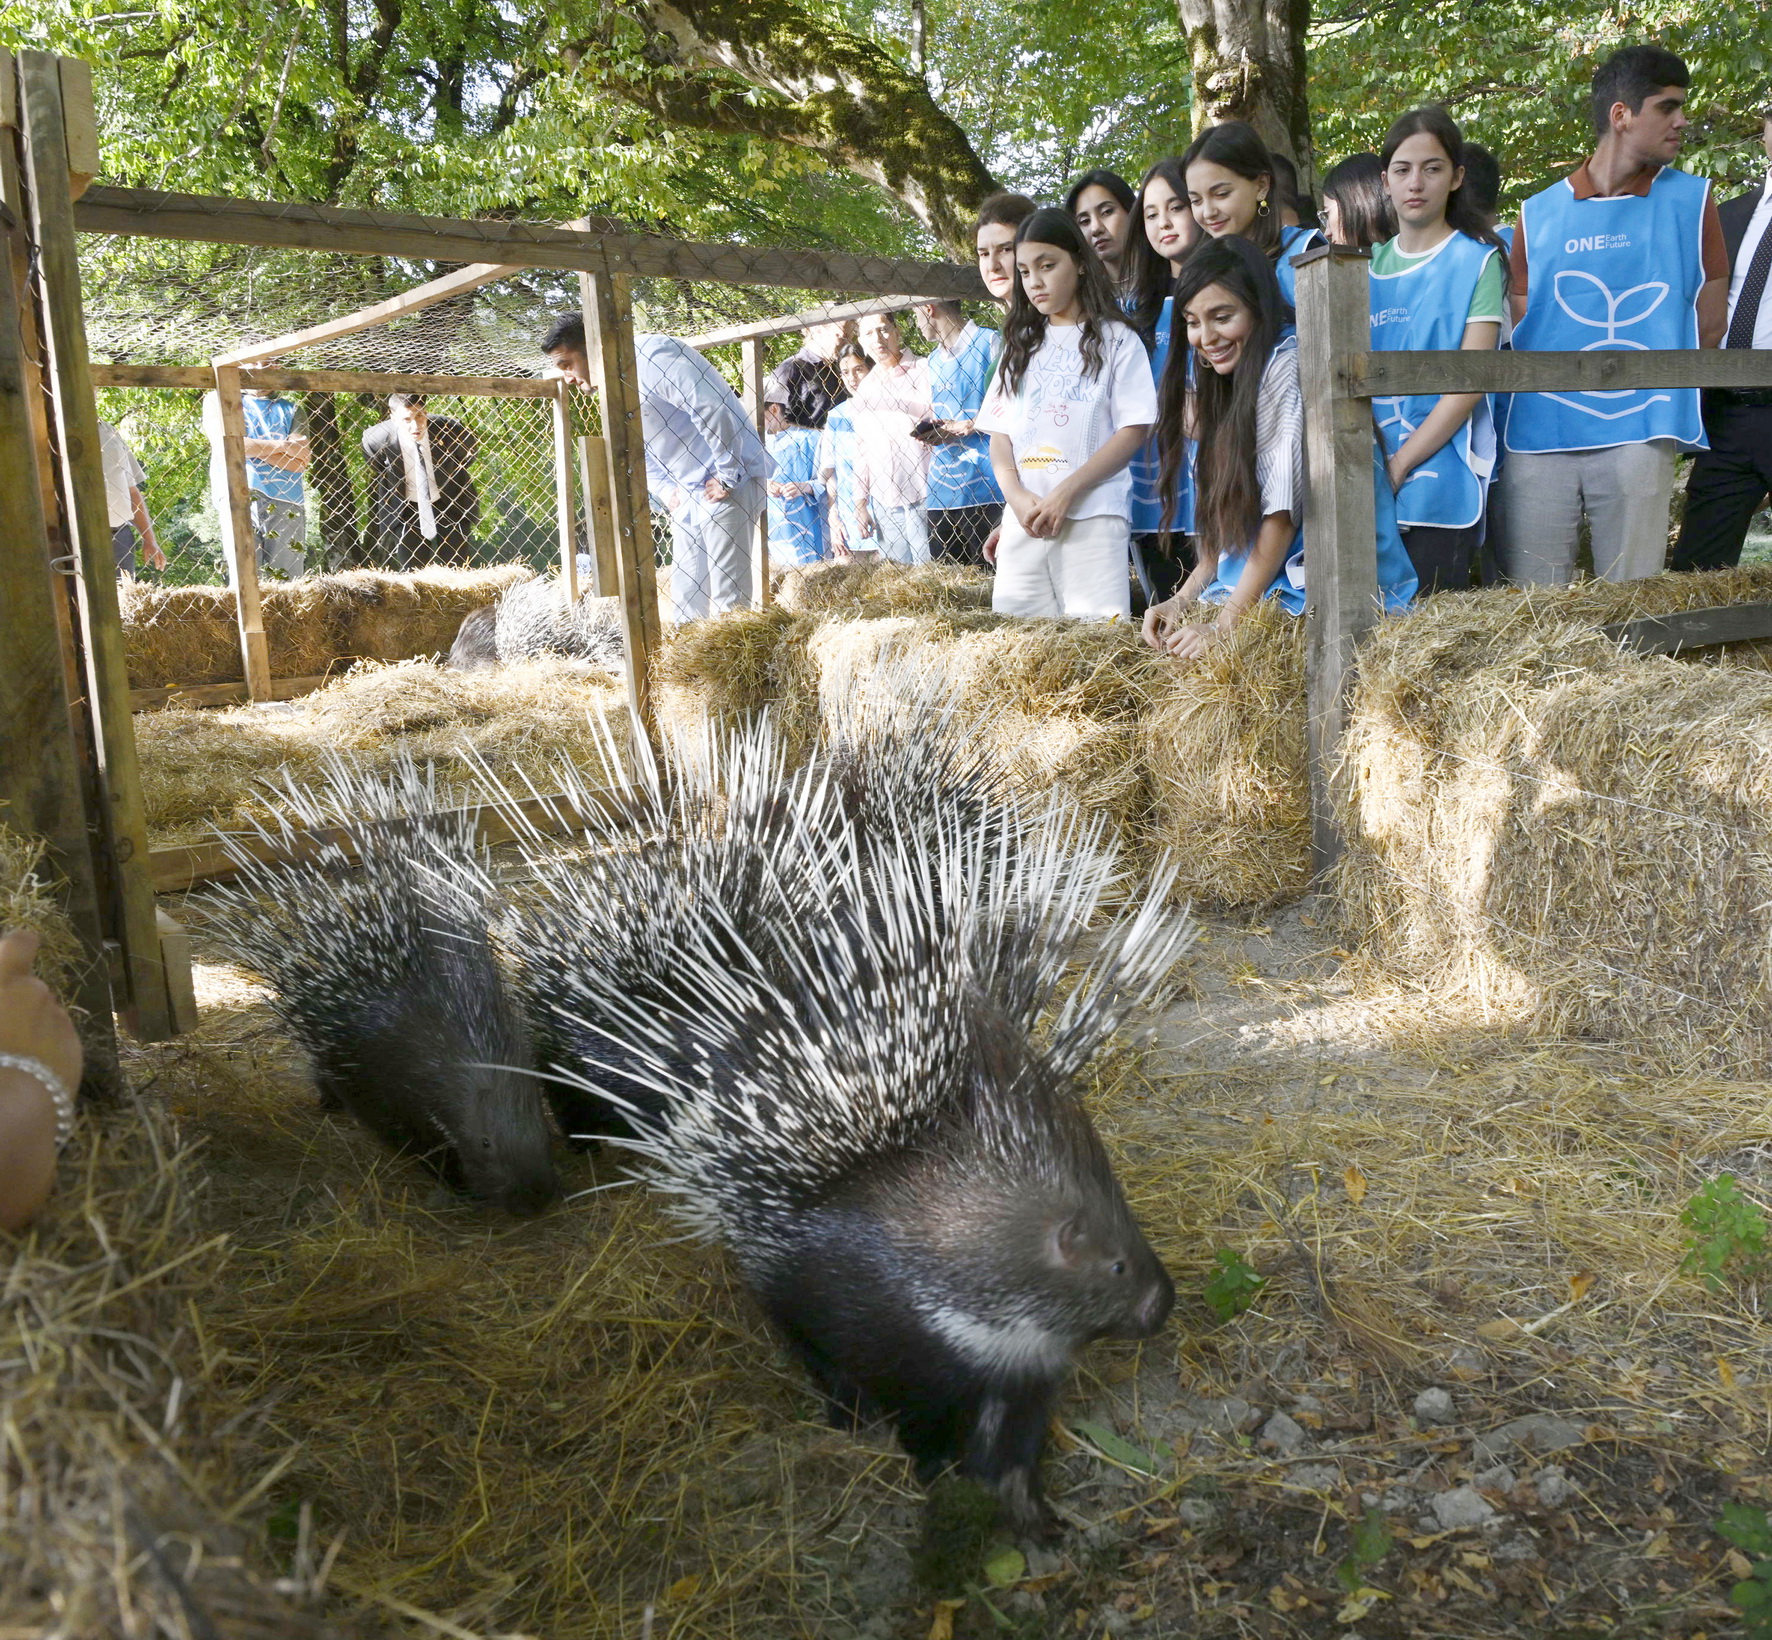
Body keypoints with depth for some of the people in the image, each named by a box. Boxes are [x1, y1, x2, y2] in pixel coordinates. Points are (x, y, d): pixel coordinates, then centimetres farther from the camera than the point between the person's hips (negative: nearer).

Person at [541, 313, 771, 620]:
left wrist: (728, 477, -19)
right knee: (686, 598, 10)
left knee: (728, 595, -8)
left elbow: (712, 410, -25)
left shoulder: (652, 355, -16)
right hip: (687, 496, 10)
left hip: (727, 482, -10)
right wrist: (666, 490, 9)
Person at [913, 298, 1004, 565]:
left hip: (983, 485, -7)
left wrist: (963, 428, -9)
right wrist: (929, 430, 6)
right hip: (941, 489, 7)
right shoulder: (932, 361, 23)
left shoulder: (990, 342, 0)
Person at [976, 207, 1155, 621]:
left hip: (1093, 516, -4)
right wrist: (1017, 497, -5)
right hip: (1022, 520, 4)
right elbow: (999, 435, 15)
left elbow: (1133, 430, -2)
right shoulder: (1020, 346, 20)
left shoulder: (1115, 339, 7)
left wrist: (1066, 493, -12)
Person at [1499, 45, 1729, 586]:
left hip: (1638, 434, 0)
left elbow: (1710, 320, 9)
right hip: (1539, 435, 1)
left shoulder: (1691, 200, 9)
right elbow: (1521, 322, 12)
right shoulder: (1539, 212, 10)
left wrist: (1664, 398, 4)